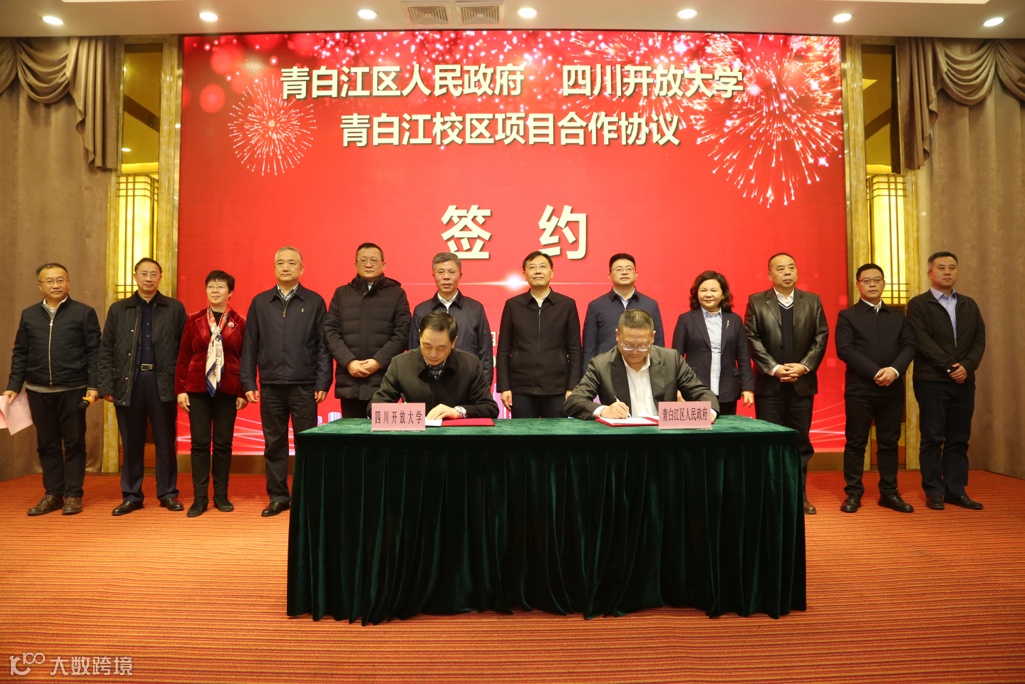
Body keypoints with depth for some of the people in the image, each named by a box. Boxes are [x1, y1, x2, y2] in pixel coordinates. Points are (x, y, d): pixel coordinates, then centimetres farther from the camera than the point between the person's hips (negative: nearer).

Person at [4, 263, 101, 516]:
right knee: (47, 444, 9)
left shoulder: (84, 313, -1)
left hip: (73, 391, -3)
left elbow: (94, 352, -4)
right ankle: (52, 494, 18)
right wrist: (13, 386, 5)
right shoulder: (29, 315, 10)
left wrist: (93, 386, -10)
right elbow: (20, 353, 12)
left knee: (74, 443, 3)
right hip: (38, 391, 4)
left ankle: (73, 495, 11)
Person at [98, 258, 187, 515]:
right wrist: (106, 386, 0)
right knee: (131, 443, 8)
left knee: (166, 441, 5)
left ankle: (168, 493, 15)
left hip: (163, 383, -1)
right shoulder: (118, 309, 10)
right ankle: (131, 496, 18)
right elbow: (106, 350, 7)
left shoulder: (175, 308, 5)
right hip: (128, 381, 2)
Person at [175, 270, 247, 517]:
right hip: (198, 389, 1)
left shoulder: (239, 323, 1)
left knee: (223, 443, 5)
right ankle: (199, 498, 9)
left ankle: (221, 496, 15)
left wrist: (243, 392, -2)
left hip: (227, 390, -1)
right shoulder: (194, 320, 5)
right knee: (200, 443, 2)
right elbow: (183, 356, 5)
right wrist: (180, 389, -1)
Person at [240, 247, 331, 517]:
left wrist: (323, 382, -6)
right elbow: (250, 345, 8)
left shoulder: (315, 302, 2)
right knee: (274, 444, 9)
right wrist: (248, 383, 3)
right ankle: (278, 497, 19)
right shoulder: (260, 302, 9)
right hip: (270, 386, 2)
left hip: (304, 386, -2)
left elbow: (323, 345, 0)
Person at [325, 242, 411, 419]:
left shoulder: (397, 294, 7)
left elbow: (402, 334, -1)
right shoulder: (341, 294, 14)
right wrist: (349, 362, -8)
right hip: (349, 381, 2)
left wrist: (378, 361, -12)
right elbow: (331, 332, 6)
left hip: (384, 380, -2)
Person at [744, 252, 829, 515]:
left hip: (802, 382, 2)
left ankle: (799, 494, 18)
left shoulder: (812, 301, 8)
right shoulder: (756, 301, 1)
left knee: (801, 440, 8)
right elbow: (753, 339, -6)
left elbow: (821, 337, 2)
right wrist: (774, 368, -15)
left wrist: (804, 366, -11)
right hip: (769, 384, -2)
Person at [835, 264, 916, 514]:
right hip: (859, 389, -3)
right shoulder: (847, 315, 3)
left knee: (889, 443, 8)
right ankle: (853, 493, 9)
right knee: (855, 443, 2)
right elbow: (844, 349, -9)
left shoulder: (898, 316, 15)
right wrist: (875, 372, -17)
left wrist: (894, 369, -14)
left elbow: (909, 345, 5)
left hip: (892, 389, 4)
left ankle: (889, 493, 17)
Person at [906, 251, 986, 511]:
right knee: (932, 439, 0)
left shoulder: (969, 304, 15)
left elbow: (979, 340, 6)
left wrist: (967, 366, -10)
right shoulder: (918, 304, 0)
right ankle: (934, 492, 7)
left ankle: (956, 490, 15)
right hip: (931, 381, -4)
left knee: (959, 439, 7)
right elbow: (922, 341, -10)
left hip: (964, 381, 5)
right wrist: (949, 366, -15)